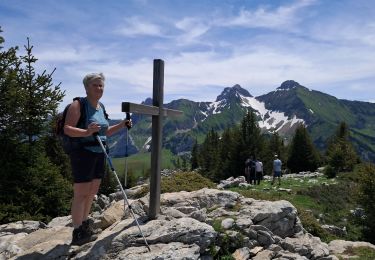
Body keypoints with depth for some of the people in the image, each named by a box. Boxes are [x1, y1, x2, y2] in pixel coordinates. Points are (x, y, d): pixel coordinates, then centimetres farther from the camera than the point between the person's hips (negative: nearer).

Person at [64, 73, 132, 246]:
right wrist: (86, 132, -33)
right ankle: (78, 233, 4)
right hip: (83, 153, -8)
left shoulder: (101, 107, 15)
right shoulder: (78, 105, -8)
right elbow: (67, 129, -17)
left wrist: (121, 125, 12)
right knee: (81, 193, -4)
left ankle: (85, 223, 30)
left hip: (99, 154, 8)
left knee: (92, 192, 14)